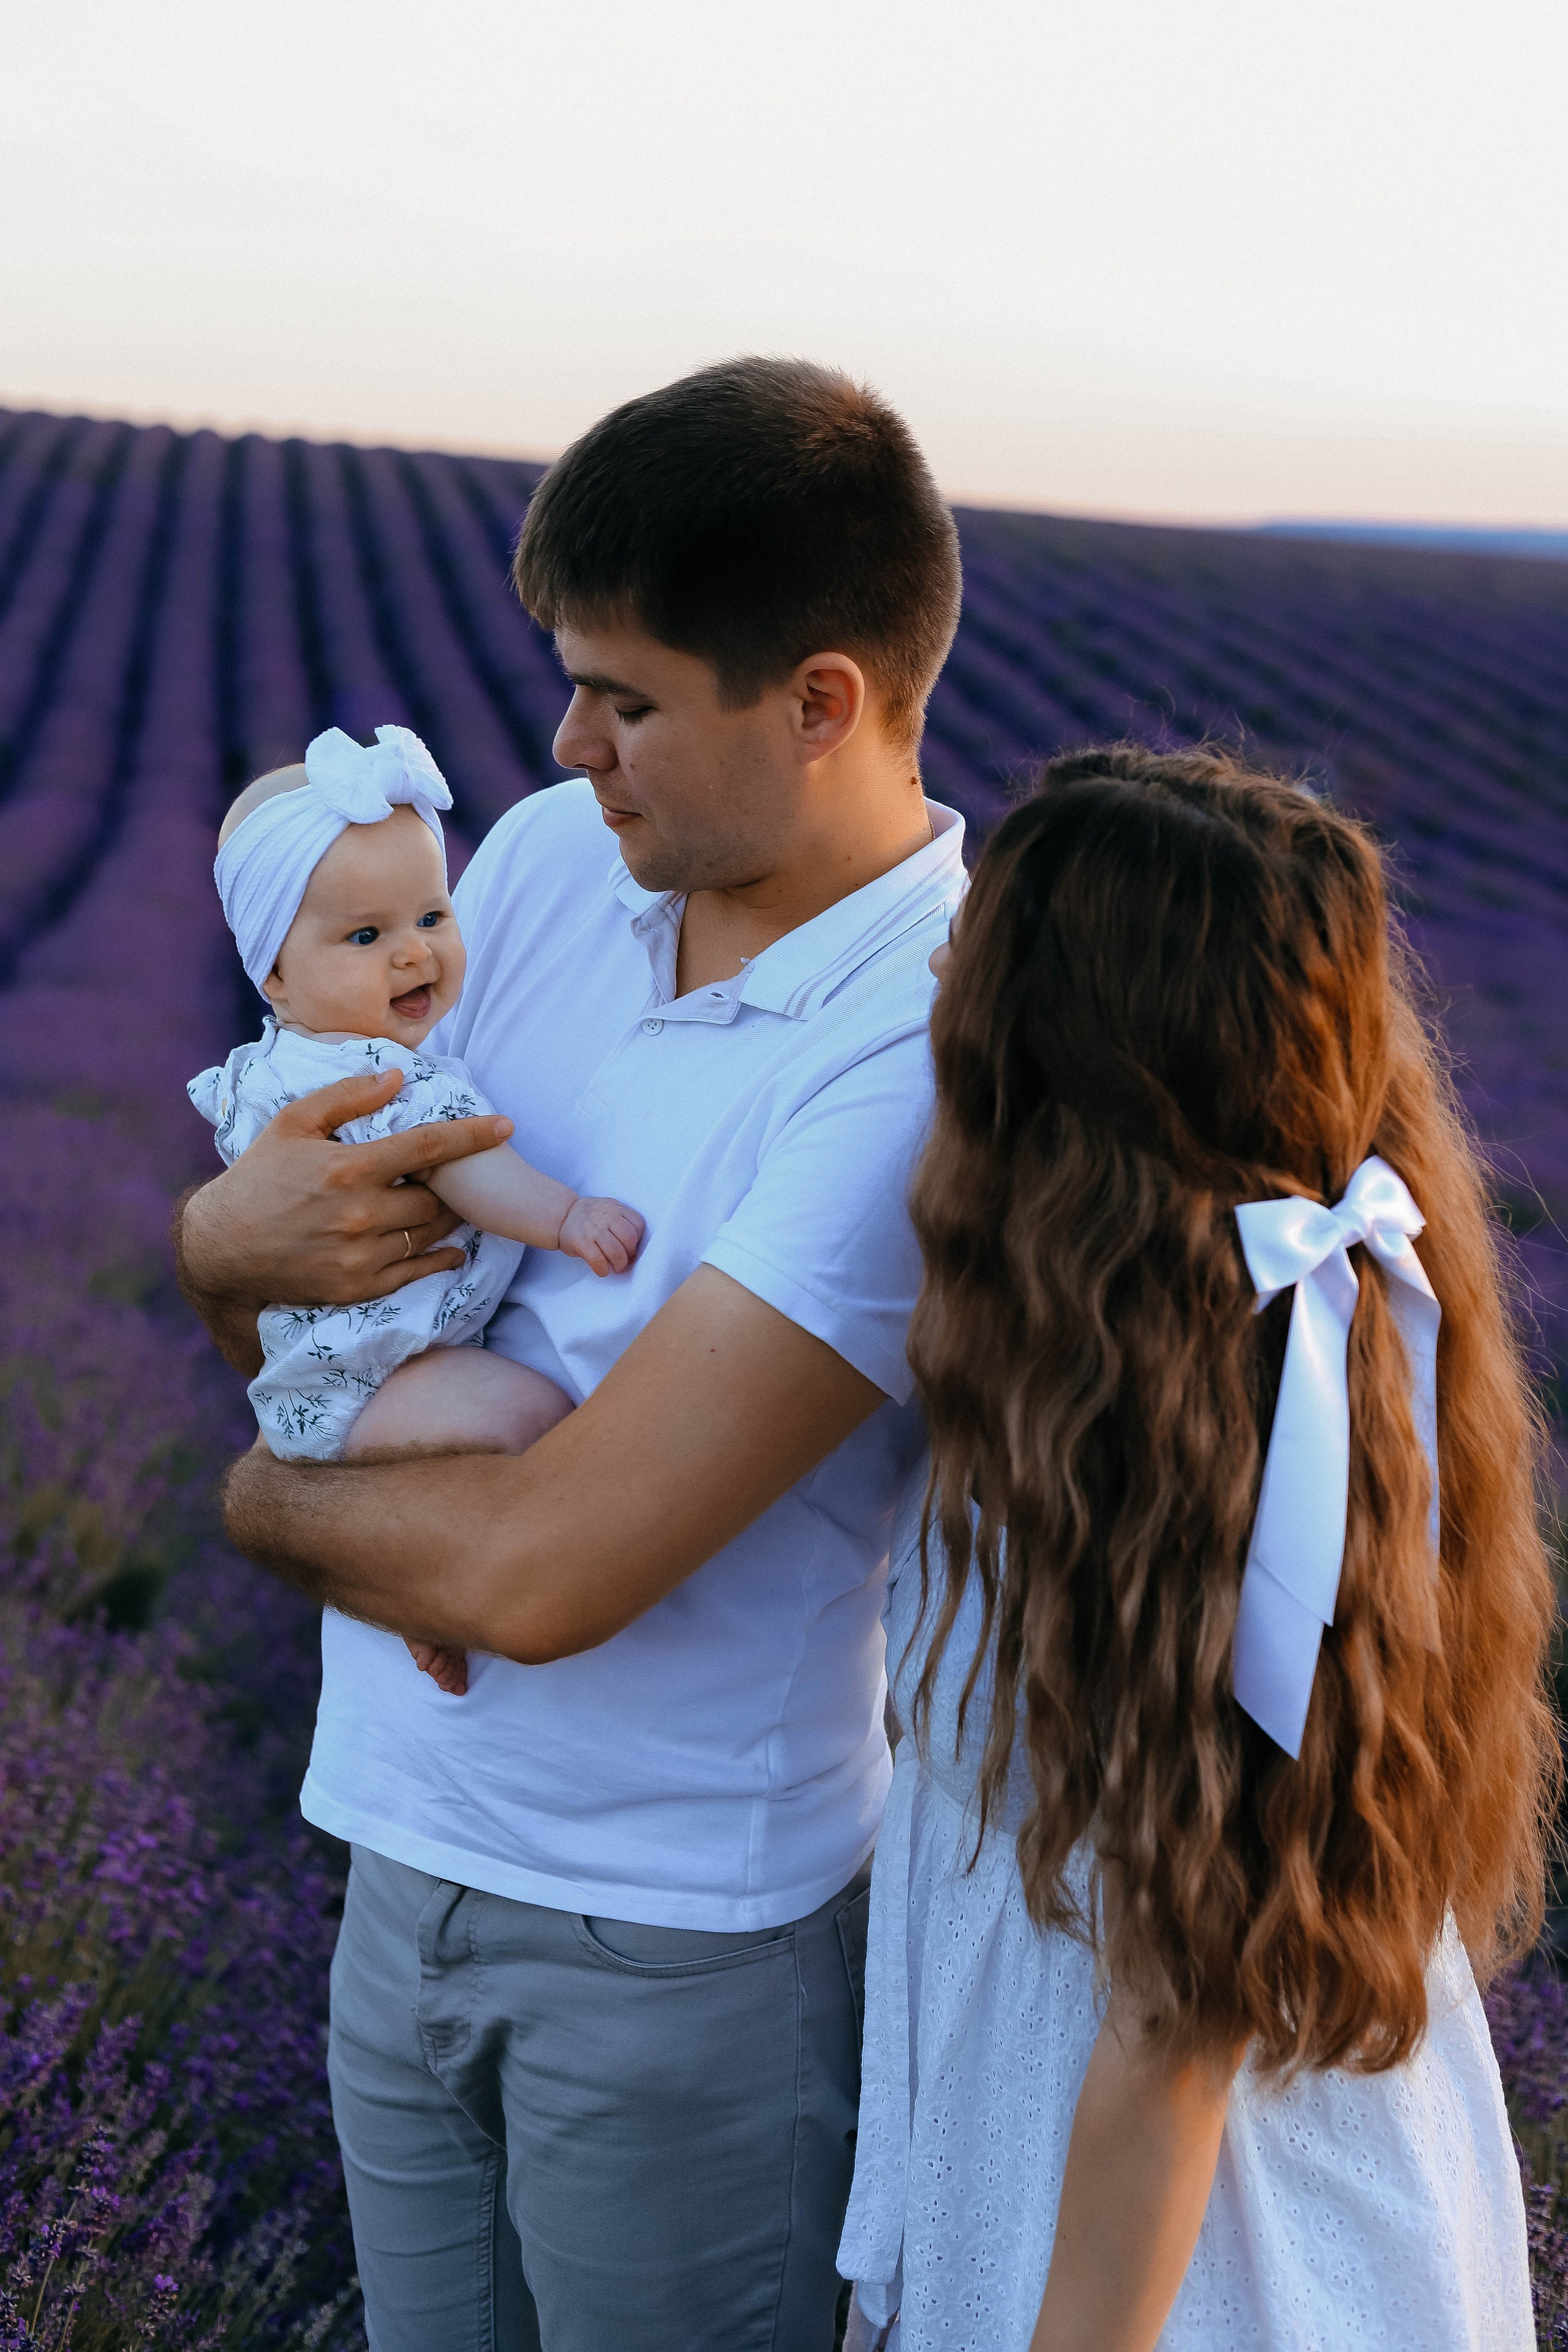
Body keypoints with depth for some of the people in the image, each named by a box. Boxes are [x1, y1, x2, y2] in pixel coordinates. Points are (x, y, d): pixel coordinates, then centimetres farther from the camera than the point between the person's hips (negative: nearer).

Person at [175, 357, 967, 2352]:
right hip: (406, 1848, 6)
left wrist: (269, 1500, -9)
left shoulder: (930, 1063, -25)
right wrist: (226, 1235, -16)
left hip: (686, 1942, -6)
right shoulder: (549, 857, -1)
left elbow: (540, 1571, -28)